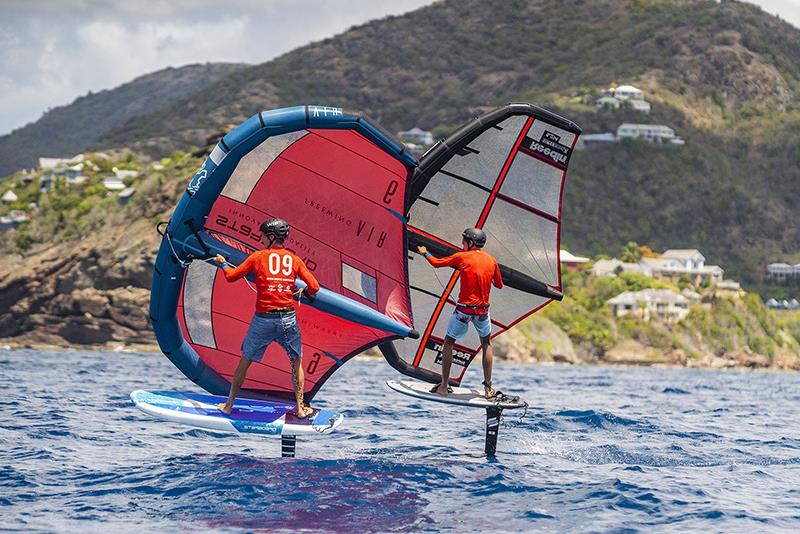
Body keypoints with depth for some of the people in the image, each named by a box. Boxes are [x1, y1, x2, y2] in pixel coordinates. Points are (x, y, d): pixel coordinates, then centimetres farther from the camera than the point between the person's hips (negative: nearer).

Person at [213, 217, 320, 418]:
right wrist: (303, 294, 21)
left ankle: (229, 405, 20)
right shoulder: (294, 260, 3)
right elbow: (314, 287, -1)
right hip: (288, 319, 1)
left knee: (245, 361, 14)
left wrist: (222, 263, 24)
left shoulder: (258, 257, -2)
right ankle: (300, 408, 13)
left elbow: (231, 276, 4)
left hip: (263, 319, -1)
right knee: (297, 362, 17)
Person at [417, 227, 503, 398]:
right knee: (486, 344, 21)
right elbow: (499, 285, 15)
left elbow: (436, 263, 6)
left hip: (464, 309, -3)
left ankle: (444, 386, 12)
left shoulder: (462, 257, -6)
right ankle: (488, 388, 15)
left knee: (449, 342, 13)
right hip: (483, 310, 3)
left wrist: (425, 253, 24)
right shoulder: (491, 260, 4)